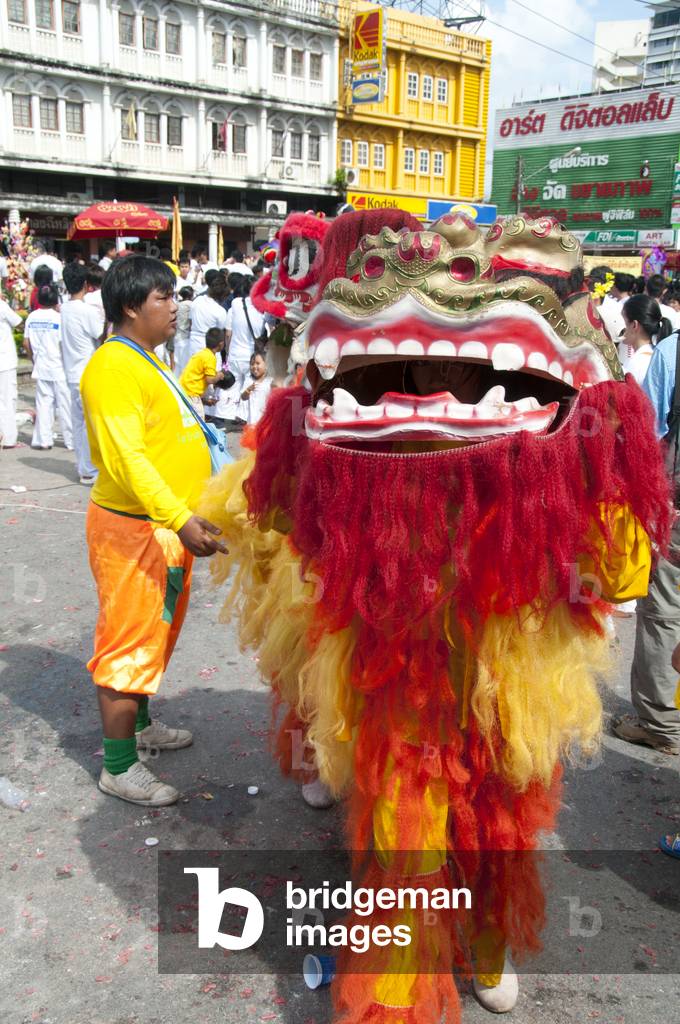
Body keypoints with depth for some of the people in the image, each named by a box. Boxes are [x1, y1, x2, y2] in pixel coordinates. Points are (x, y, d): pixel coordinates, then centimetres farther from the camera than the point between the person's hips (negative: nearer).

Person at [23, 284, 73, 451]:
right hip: (59, 368, -4)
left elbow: (26, 343, 5)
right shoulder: (58, 317, -13)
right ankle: (71, 440, 8)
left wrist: (34, 358, 18)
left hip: (41, 367, 4)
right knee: (65, 404, 3)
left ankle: (43, 439, 11)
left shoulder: (32, 317, 2)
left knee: (43, 403, 9)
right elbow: (63, 345, -16)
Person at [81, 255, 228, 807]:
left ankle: (139, 724, 42)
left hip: (170, 524, 10)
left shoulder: (148, 361, 13)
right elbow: (127, 458, -30)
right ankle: (119, 768, 13)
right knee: (130, 642, 0)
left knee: (157, 633, 22)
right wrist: (179, 520, -38)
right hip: (134, 530, -10)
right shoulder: (113, 368, -20)